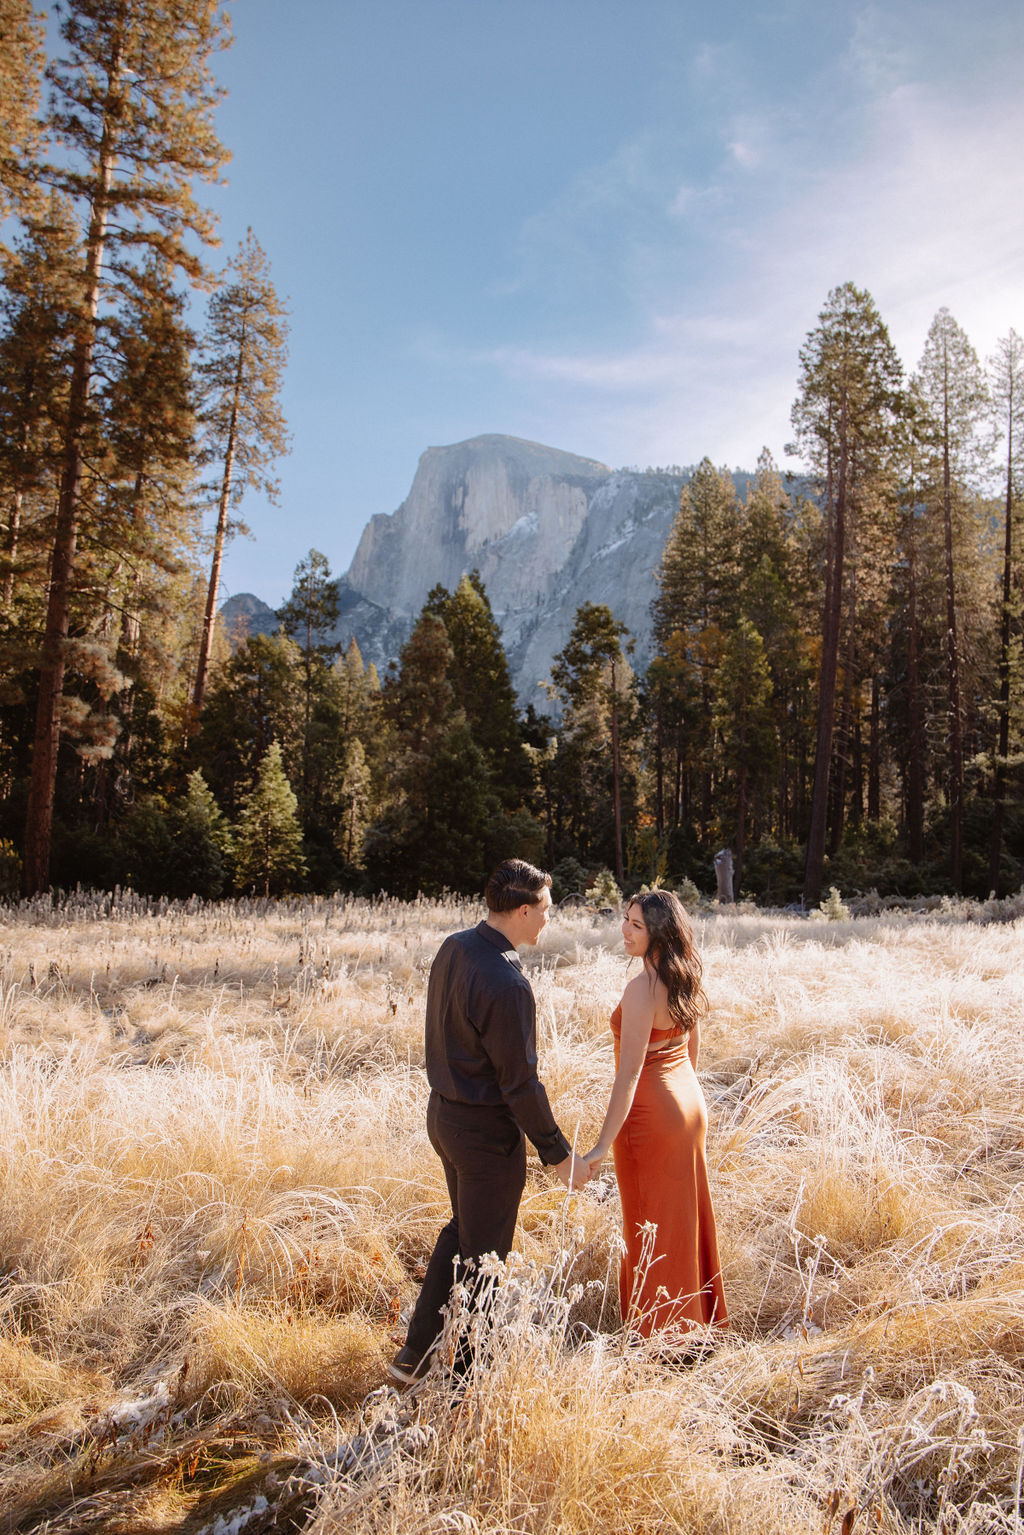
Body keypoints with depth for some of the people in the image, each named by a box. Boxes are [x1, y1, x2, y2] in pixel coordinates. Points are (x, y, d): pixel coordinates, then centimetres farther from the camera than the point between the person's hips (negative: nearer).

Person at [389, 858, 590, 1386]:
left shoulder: (452, 947, -2)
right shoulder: (506, 985, -29)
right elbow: (520, 1084, -23)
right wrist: (559, 1153, -12)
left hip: (443, 1112, 9)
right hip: (486, 1131, -9)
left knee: (461, 1229, 27)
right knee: (483, 1253, 10)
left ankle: (414, 1353, 35)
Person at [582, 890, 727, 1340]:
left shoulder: (642, 990, -26)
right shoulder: (686, 979, 0)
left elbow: (630, 1072, -27)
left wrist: (604, 1143, -24)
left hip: (652, 1115, -8)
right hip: (690, 1105, 8)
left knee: (650, 1223, 9)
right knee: (684, 1214, 22)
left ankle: (657, 1332, 25)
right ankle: (695, 1313, 39)